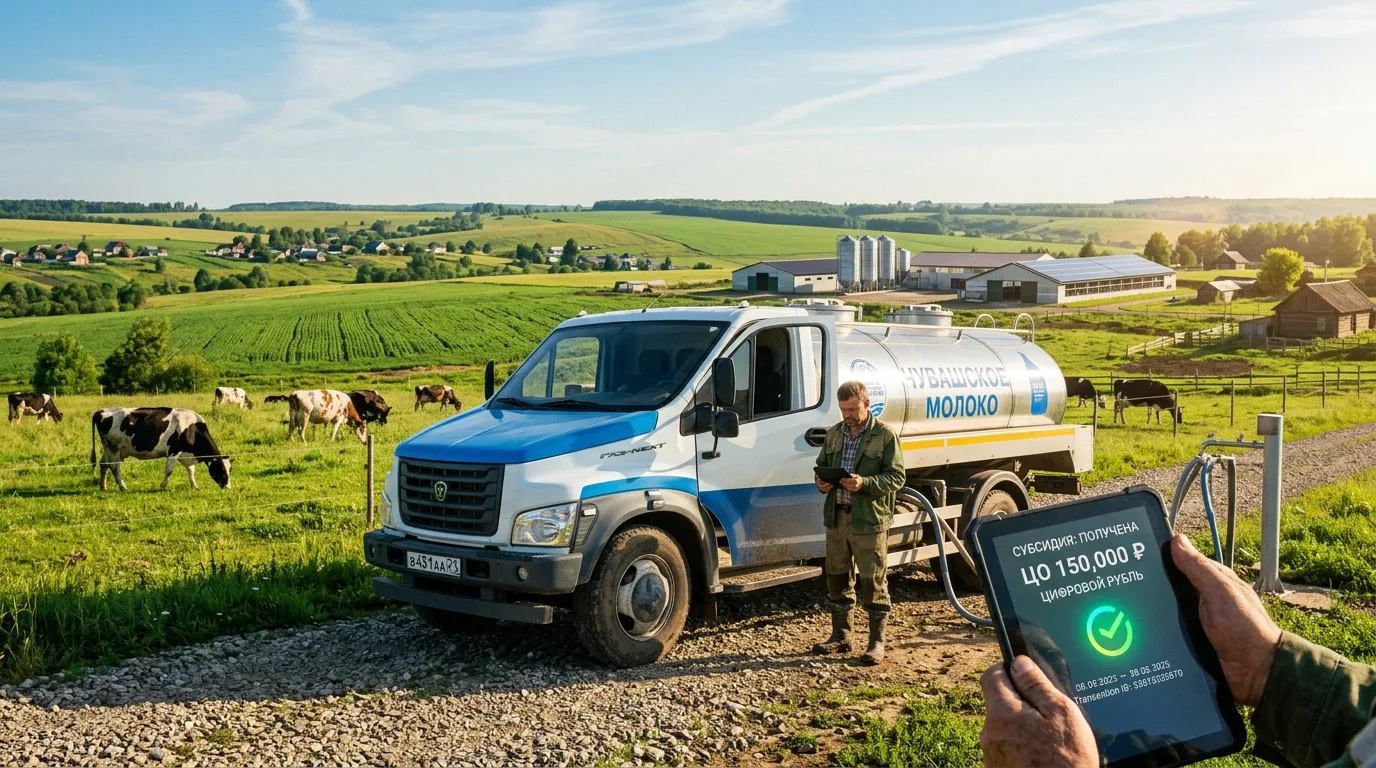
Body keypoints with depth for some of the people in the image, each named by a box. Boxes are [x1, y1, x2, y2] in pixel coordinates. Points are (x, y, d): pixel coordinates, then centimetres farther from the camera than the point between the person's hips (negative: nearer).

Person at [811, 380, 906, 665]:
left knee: (873, 582, -1)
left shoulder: (884, 435, -5)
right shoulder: (834, 434, 13)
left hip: (869, 520, -6)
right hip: (836, 517, 6)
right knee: (837, 578, 13)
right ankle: (840, 636, 26)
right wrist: (821, 482, -2)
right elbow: (821, 466, 22)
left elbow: (897, 477, -9)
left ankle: (877, 642, 8)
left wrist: (864, 483, -24)